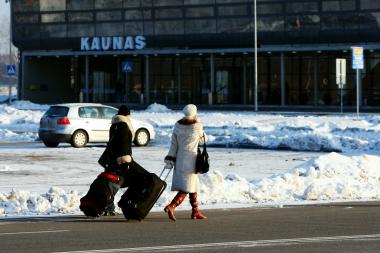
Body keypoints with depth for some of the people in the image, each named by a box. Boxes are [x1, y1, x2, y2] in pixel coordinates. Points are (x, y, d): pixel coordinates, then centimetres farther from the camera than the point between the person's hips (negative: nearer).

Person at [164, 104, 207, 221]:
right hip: (190, 159, -6)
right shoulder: (197, 126, -12)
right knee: (187, 188, -6)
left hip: (179, 159, 6)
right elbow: (202, 140, 7)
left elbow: (173, 144, 2)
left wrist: (170, 159, 5)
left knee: (194, 186, 18)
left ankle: (195, 211, 23)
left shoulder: (177, 126, 0)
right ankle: (171, 206, -24)